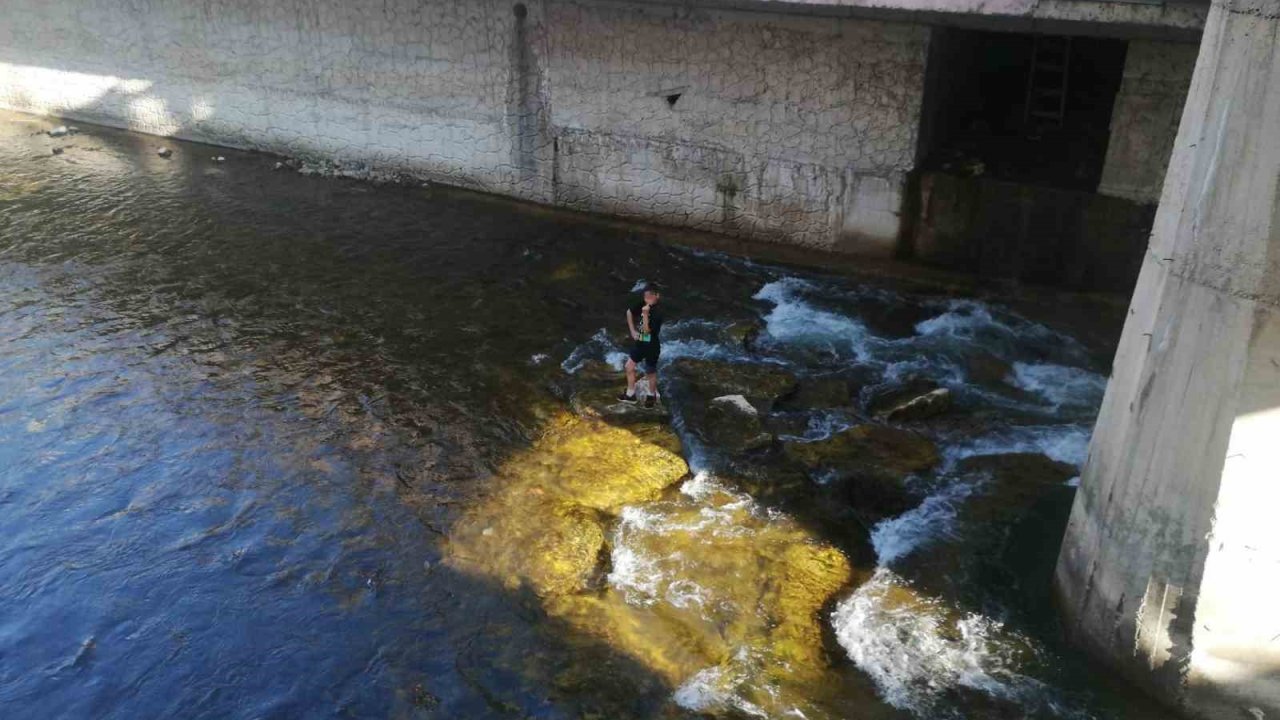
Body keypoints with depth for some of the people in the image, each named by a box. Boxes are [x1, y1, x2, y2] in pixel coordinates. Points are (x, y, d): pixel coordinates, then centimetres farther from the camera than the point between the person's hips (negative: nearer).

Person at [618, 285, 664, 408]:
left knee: (650, 373, 11)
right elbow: (629, 312, 10)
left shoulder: (657, 313, -26)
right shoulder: (642, 306, -8)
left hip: (652, 347, -6)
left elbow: (647, 330, -27)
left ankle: (652, 396, 34)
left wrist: (645, 314, -36)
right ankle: (630, 394, 26)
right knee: (629, 366, 11)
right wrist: (632, 330, 5)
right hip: (640, 343, 6)